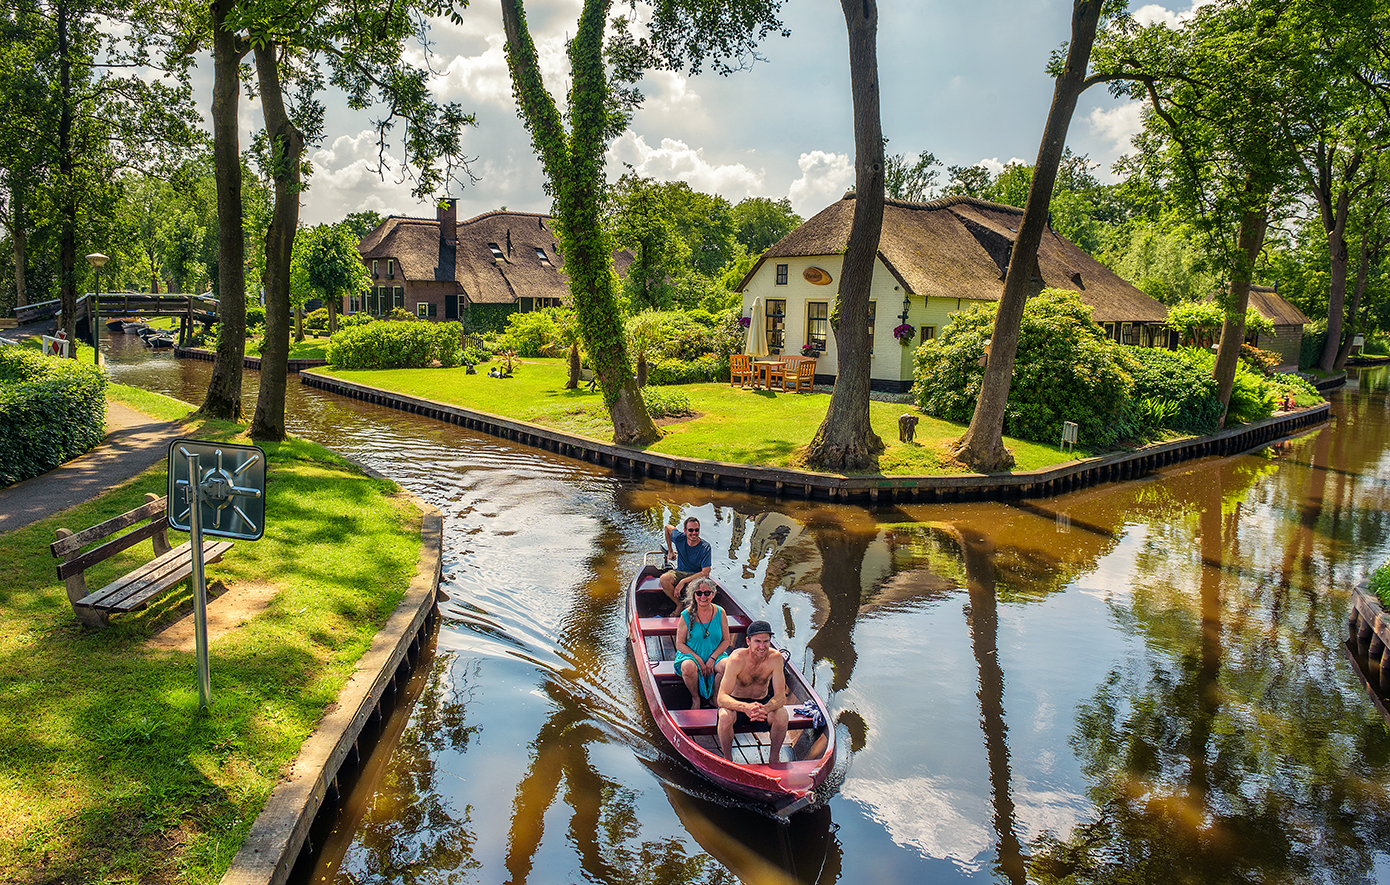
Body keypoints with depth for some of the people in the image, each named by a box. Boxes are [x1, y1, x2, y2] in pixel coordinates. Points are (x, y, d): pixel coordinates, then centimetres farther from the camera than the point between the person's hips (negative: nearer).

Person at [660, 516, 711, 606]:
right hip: (679, 572, 3)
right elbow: (668, 527, 16)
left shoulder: (705, 547, -15)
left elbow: (705, 573, -21)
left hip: (696, 575, -3)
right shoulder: (679, 539, -7)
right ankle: (679, 605, -10)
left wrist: (683, 582, -27)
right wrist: (670, 549, 21)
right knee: (664, 579, -30)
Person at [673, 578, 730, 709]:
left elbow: (726, 640, 2)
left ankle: (715, 698, -2)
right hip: (690, 655, -1)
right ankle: (695, 698, -6)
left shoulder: (720, 613, -2)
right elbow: (680, 644, -4)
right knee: (689, 667, -36)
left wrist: (712, 658, -12)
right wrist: (698, 659, -16)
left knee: (726, 666, -31)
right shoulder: (686, 615, -8)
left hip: (716, 654, 2)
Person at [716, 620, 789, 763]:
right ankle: (728, 759, -8)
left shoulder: (775, 658, -20)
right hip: (737, 702, -2)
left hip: (763, 702, 2)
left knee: (781, 714, -29)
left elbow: (780, 696, -22)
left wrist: (764, 709, -45)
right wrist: (745, 707, -52)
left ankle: (774, 757, -4)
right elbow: (722, 698, -32)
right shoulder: (737, 659, -27)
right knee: (725, 717, -35)